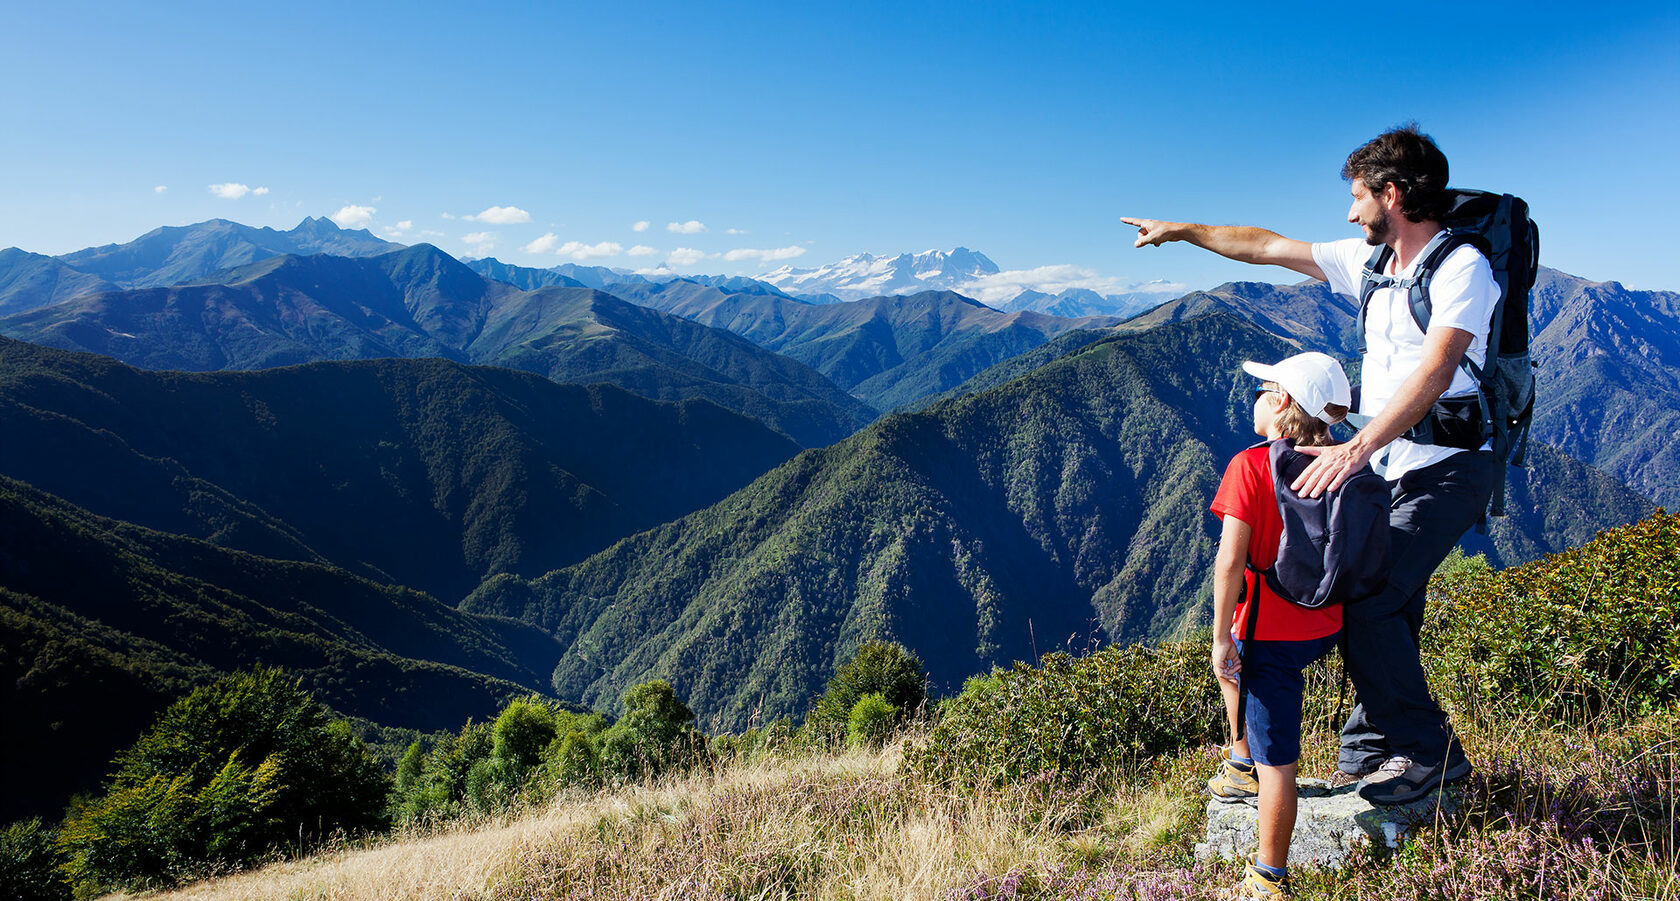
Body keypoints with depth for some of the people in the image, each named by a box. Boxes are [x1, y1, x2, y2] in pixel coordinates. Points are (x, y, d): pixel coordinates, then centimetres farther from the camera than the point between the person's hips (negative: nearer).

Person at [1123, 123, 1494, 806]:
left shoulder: (1462, 267, -13)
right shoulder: (1369, 262, 12)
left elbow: (1435, 371, -27)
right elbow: (1270, 248, 20)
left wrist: (1355, 449, -36)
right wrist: (1182, 230, 26)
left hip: (1447, 470, -8)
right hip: (1389, 467, 8)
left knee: (1364, 603, -17)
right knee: (1382, 611, 4)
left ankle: (1429, 751, -2)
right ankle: (1371, 755, 12)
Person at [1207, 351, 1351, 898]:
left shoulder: (1250, 467, -16)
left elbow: (1230, 560, -21)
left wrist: (1221, 637, -12)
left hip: (1273, 632, -7)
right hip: (1326, 626, 8)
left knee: (1277, 761, 1)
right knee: (1236, 662, 35)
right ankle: (1242, 767, 45)